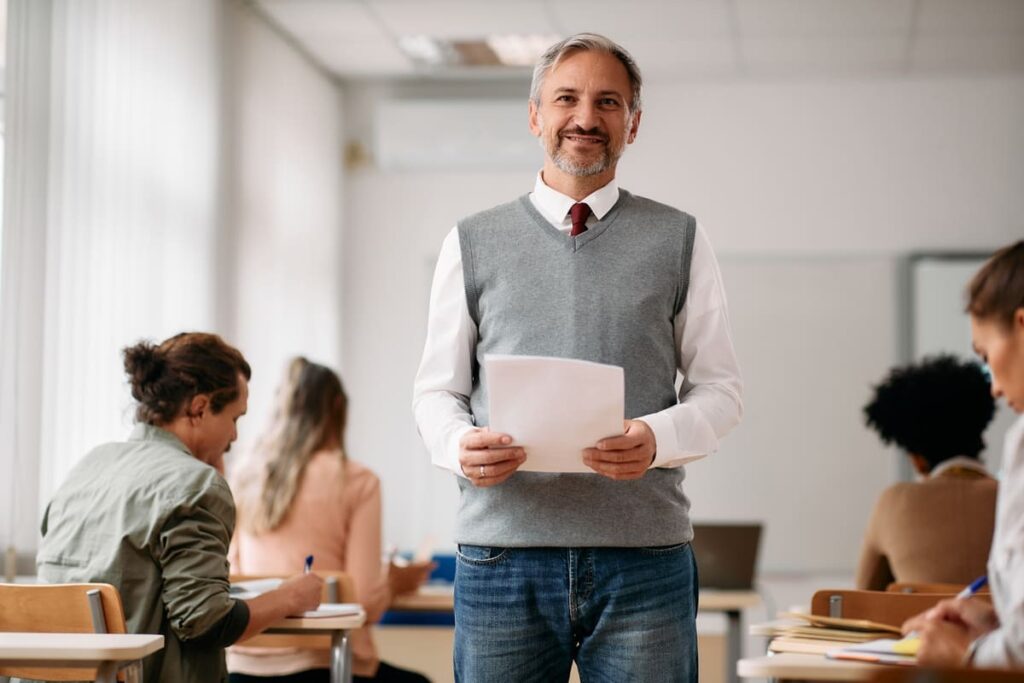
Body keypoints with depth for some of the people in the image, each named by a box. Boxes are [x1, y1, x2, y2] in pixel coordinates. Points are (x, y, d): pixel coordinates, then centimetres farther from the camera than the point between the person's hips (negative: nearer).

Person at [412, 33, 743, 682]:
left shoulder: (681, 240, 10)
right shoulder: (472, 242, 12)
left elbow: (720, 387, 7)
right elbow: (436, 389, 12)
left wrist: (656, 438, -13)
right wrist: (461, 445, -10)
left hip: (644, 559, 0)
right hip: (502, 555, 0)